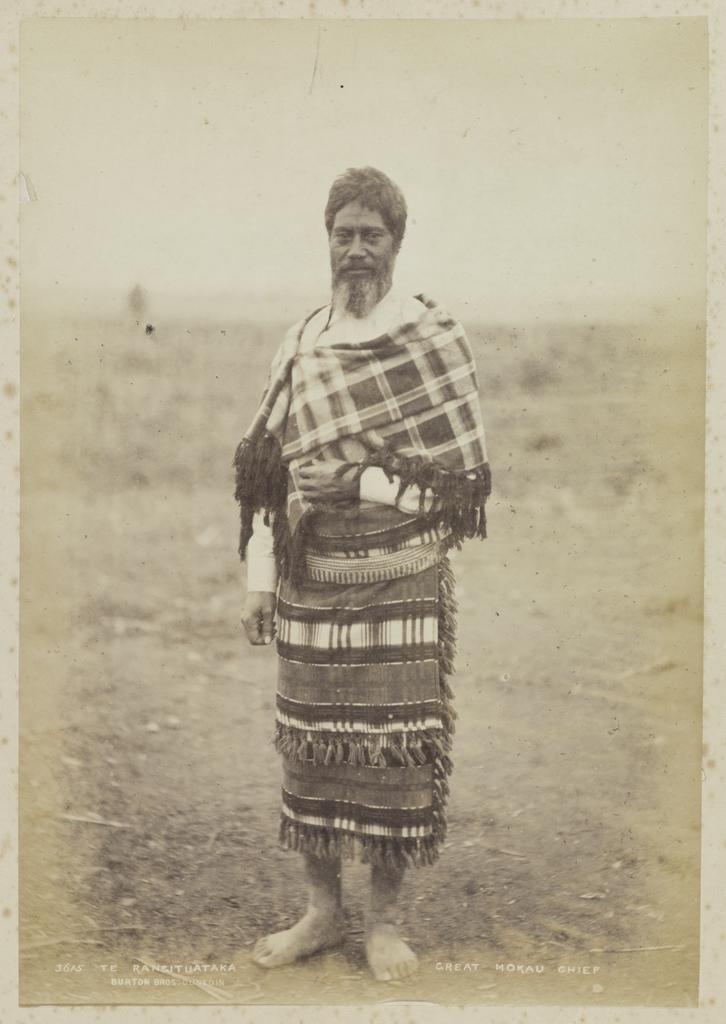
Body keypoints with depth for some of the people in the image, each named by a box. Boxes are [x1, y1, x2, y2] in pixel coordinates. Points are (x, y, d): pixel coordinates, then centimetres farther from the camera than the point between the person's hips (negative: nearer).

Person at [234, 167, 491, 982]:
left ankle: (383, 916, 23)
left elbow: (463, 476, -5)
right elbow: (264, 468, 9)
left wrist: (357, 482, -15)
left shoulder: (436, 341, -3)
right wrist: (259, 581, 5)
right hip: (309, 585, 3)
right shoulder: (299, 345, 8)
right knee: (309, 743, 9)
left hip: (403, 587, -3)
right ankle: (321, 909, 28)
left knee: (396, 752, 4)